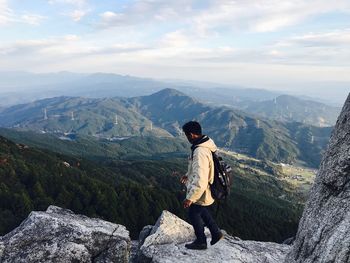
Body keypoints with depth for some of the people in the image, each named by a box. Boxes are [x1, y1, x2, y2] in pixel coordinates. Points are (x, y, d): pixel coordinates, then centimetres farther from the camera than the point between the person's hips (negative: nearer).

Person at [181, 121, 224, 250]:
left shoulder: (200, 152, -34)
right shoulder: (207, 144, -2)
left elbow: (200, 180, -36)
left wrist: (190, 198, -29)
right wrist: (188, 175, 20)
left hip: (201, 192, -9)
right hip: (208, 190, 9)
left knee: (194, 214, 15)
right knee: (202, 211, 29)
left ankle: (201, 242, 34)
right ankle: (216, 233, 40)